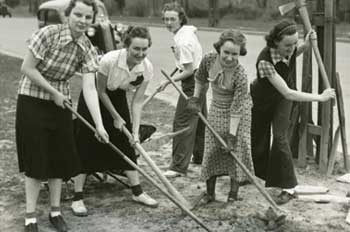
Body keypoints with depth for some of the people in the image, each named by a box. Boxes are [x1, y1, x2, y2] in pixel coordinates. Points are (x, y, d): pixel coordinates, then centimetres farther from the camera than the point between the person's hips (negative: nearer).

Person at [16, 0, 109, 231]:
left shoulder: (87, 49, -9)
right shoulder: (47, 34, -21)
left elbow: (89, 88, -15)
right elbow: (27, 68, -18)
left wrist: (99, 124, -23)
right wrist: (54, 92, -15)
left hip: (60, 103, 4)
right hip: (33, 102, -4)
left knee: (60, 158, 8)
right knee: (36, 159, 0)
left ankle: (55, 211, 25)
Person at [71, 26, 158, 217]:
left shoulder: (147, 68, -21)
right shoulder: (109, 60, -34)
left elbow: (137, 101, -13)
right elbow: (100, 91, -19)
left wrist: (135, 131, -18)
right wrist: (116, 117, -13)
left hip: (118, 98, 5)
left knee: (127, 144, 6)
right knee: (86, 146, -7)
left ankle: (137, 192, 18)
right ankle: (78, 198, 0)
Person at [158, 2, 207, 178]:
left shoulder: (182, 41, -24)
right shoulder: (188, 29, 3)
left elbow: (189, 70, -23)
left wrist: (169, 81, -19)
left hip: (192, 82, -10)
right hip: (200, 79, 10)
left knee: (182, 122, -8)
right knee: (199, 119, 20)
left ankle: (179, 167, -5)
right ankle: (200, 156, 35)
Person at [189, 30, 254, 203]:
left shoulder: (240, 75, -32)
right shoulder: (209, 60, -21)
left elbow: (236, 109, -28)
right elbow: (200, 79, 5)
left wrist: (232, 135, -26)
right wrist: (196, 99, 6)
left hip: (238, 113, -4)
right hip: (216, 109, 4)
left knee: (236, 149, -3)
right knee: (211, 150, 5)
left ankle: (233, 193, 12)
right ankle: (210, 193, 17)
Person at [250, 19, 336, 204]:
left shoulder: (289, 48, -23)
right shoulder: (265, 62, -41)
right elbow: (288, 93, -42)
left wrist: (306, 44, -15)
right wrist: (319, 97, -38)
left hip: (281, 100, 3)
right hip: (261, 100, -3)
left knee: (279, 137, -9)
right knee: (257, 139, 13)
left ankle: (288, 187, -3)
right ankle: (255, 173, 42)